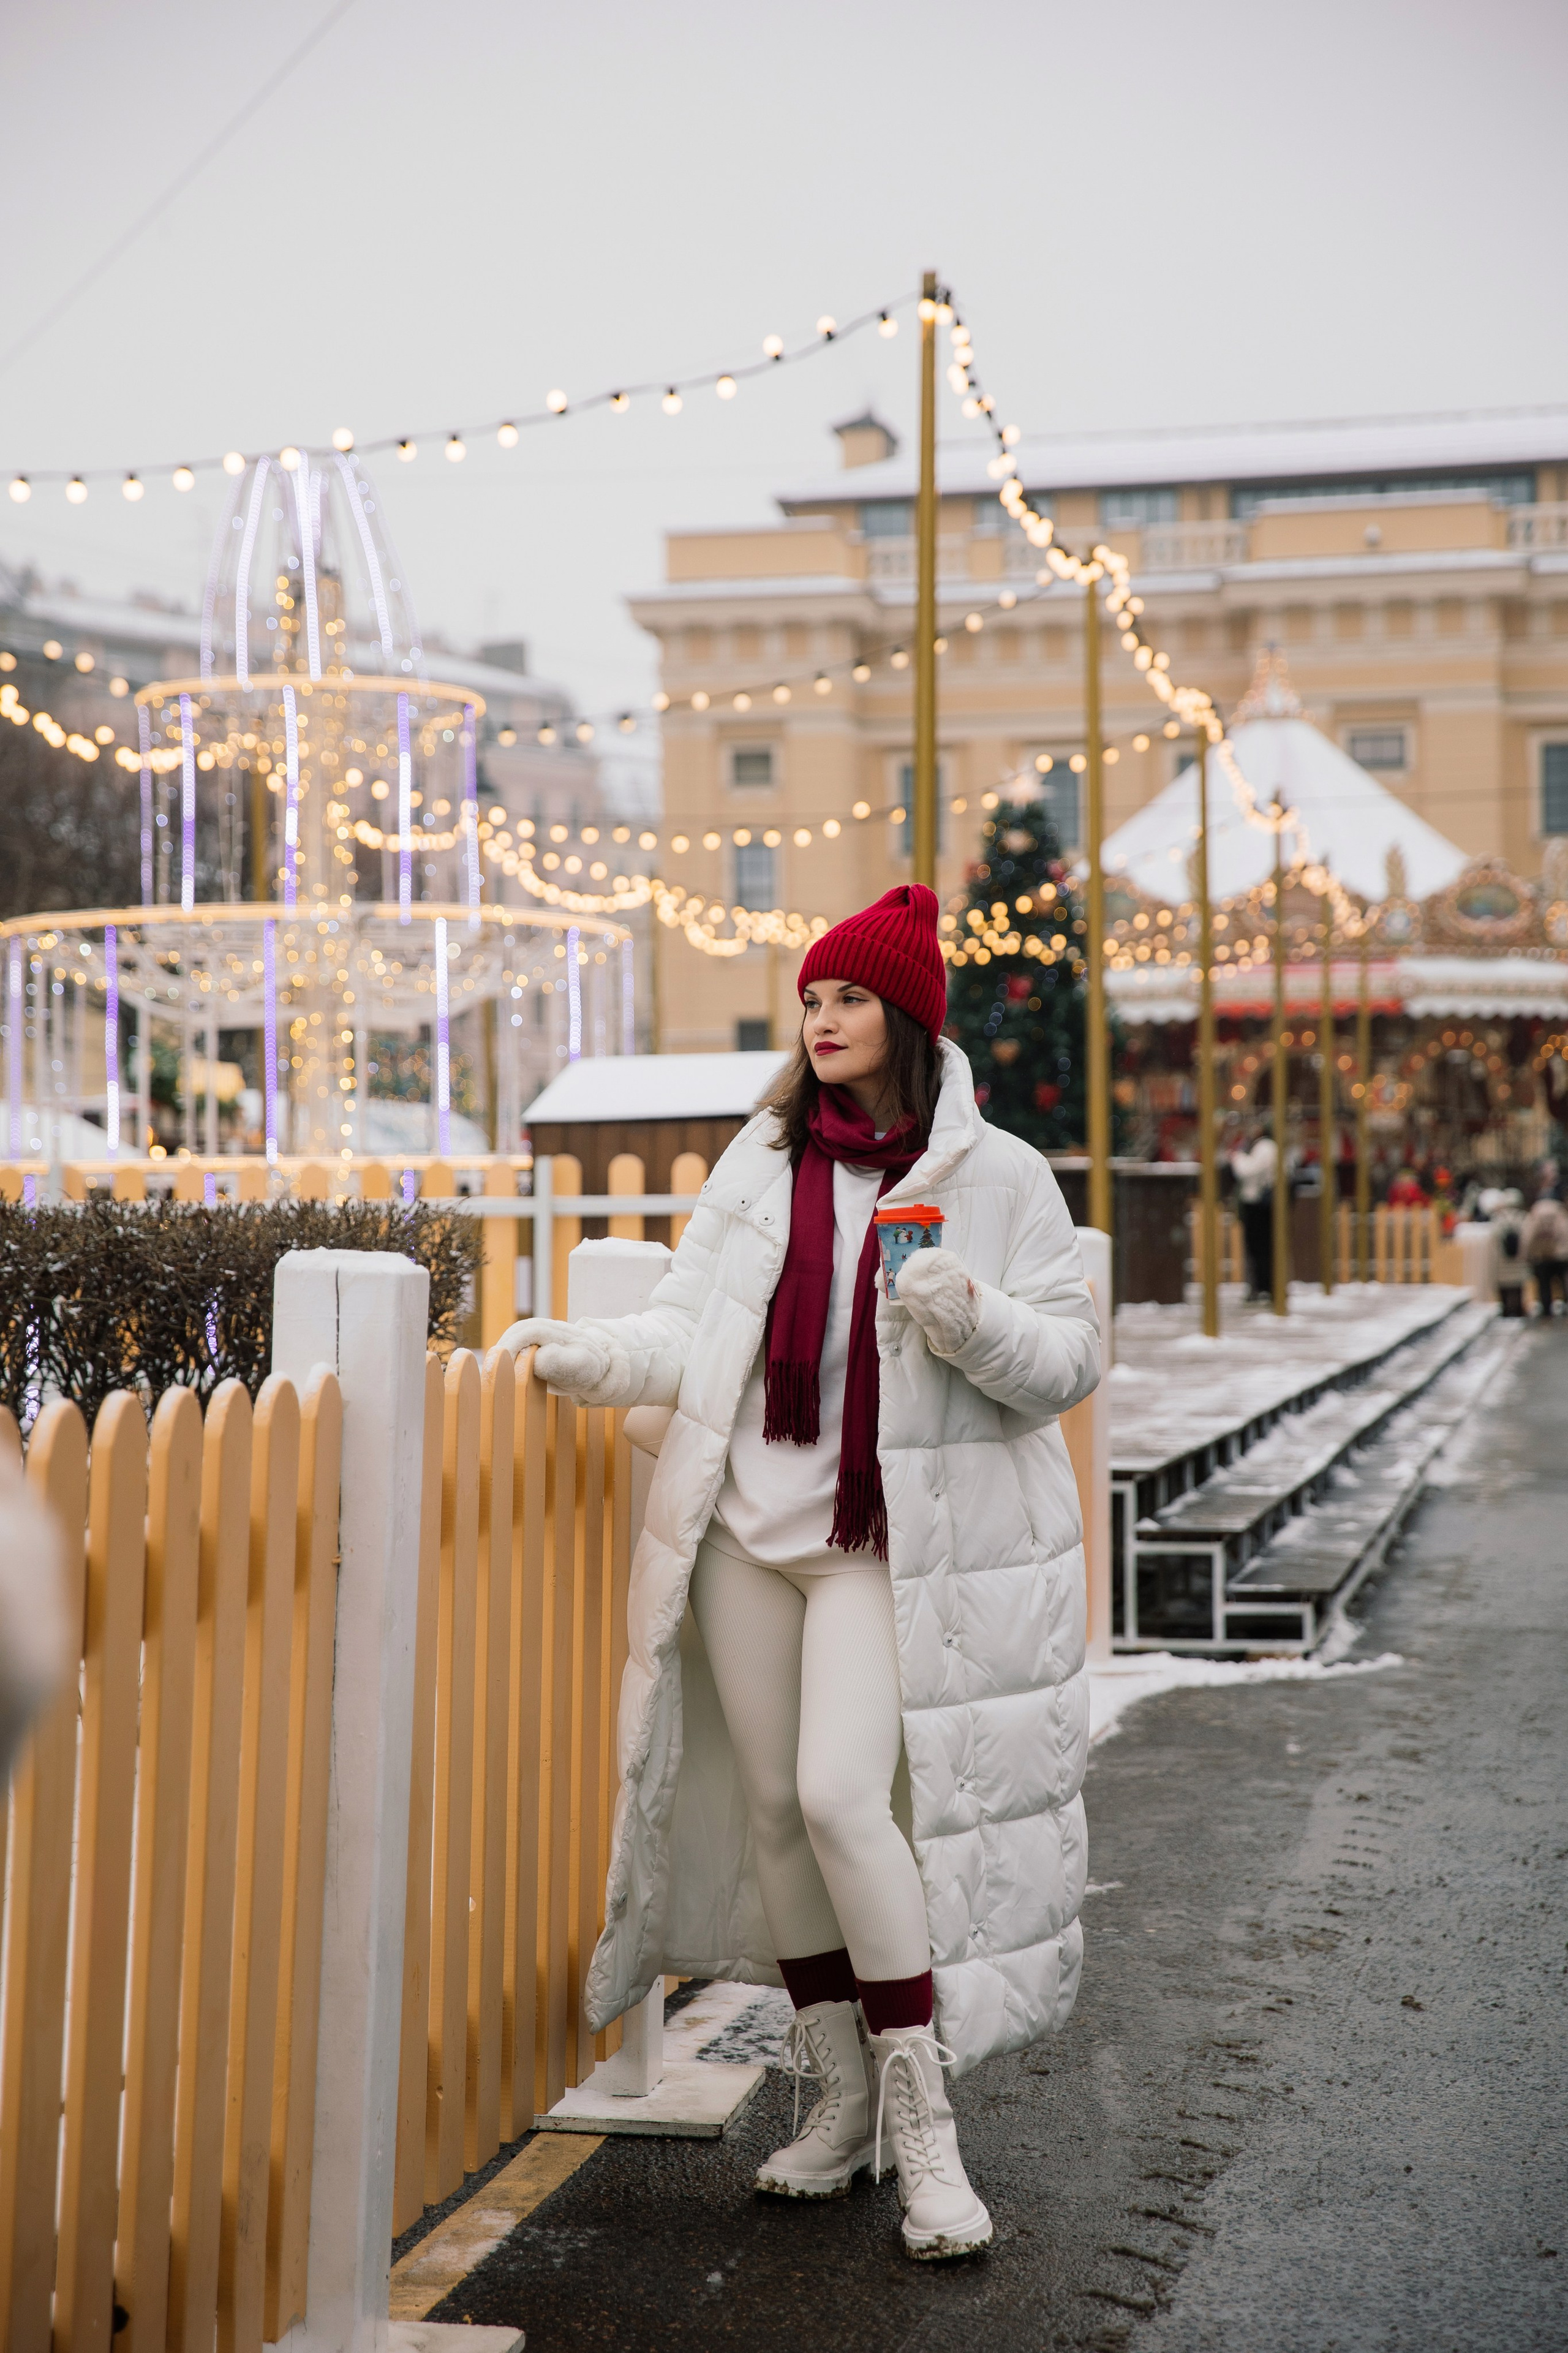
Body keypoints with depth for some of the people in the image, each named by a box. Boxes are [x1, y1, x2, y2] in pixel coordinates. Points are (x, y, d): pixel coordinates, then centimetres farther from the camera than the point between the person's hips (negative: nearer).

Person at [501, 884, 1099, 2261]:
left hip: (891, 1534, -5)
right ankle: (844, 2094, 23)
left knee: (842, 1795, -17)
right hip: (752, 1516, 5)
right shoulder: (764, 1160, 10)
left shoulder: (996, 1177, -1)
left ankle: (922, 2120, -4)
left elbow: (1072, 1360, -2)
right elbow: (696, 1333, 9)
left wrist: (972, 1318, -20)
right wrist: (580, 1356, -7)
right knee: (772, 1807, 8)